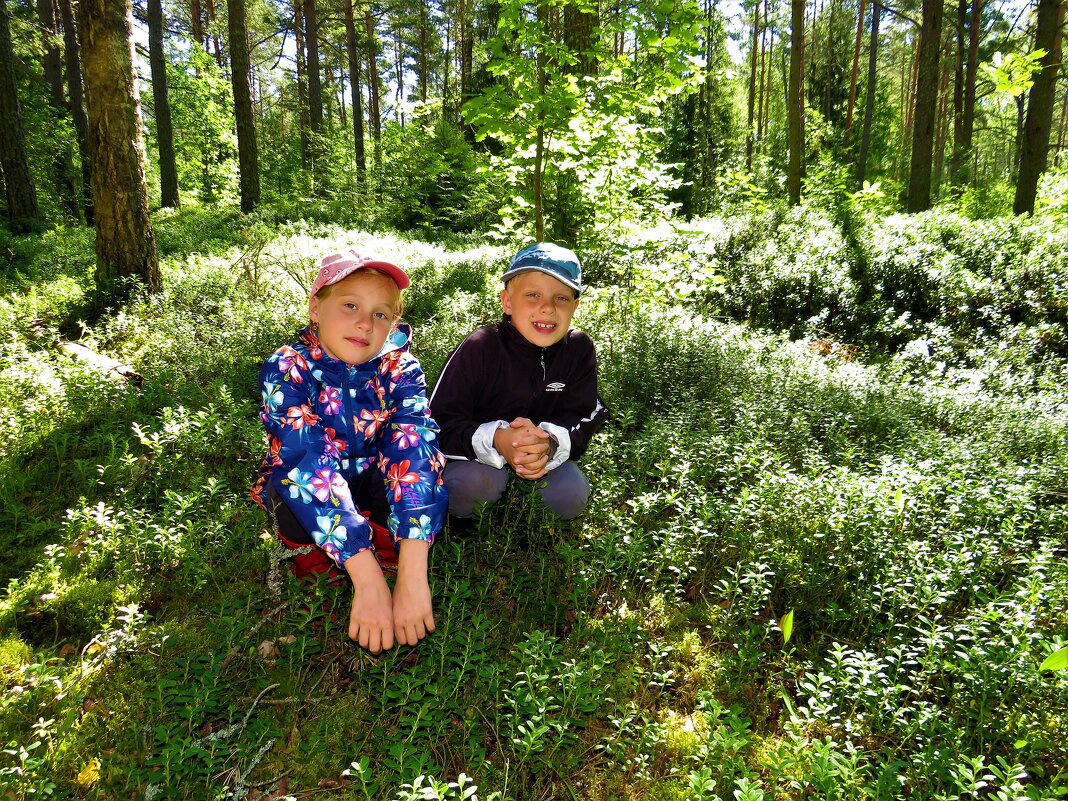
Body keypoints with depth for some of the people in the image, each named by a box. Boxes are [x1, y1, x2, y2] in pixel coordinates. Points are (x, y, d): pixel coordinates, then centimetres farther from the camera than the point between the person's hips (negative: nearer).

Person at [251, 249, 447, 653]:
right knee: (299, 493, -35)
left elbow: (414, 452, -34)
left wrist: (412, 576, -47)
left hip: (371, 480, 1)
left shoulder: (401, 370, -20)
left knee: (427, 484, -29)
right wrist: (367, 580, -46)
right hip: (303, 487, -1)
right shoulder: (286, 370, -25)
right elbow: (309, 463, -37)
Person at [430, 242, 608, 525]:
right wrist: (496, 440, -43)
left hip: (546, 458, 4)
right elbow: (439, 424, -23)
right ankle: (464, 522, 0)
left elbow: (583, 420, -11)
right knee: (472, 483, -34)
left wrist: (550, 442, -36)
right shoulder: (480, 348, -21)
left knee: (571, 495, -21)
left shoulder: (579, 349, -9)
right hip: (474, 457, -3)